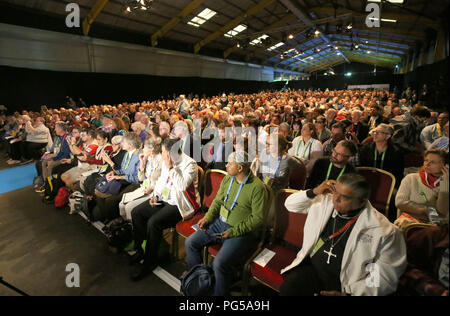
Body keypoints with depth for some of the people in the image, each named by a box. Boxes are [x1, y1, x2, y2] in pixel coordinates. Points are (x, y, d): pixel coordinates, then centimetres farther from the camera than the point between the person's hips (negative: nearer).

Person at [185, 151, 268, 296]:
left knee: (220, 263, -25)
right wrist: (207, 217, -1)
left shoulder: (257, 187, -18)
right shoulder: (228, 179, 3)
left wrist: (234, 231, -21)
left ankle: (218, 293, 6)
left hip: (241, 232, -7)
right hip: (219, 223, 7)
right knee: (190, 243, 3)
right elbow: (217, 200, 14)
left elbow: (258, 218, -17)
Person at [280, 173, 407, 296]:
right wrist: (313, 192, -7)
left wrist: (348, 292, -15)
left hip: (344, 283, -2)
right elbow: (290, 204, 10)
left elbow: (387, 275, -7)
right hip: (311, 268, 3)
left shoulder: (383, 230, -9)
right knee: (287, 289, -25)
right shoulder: (324, 201, 2)